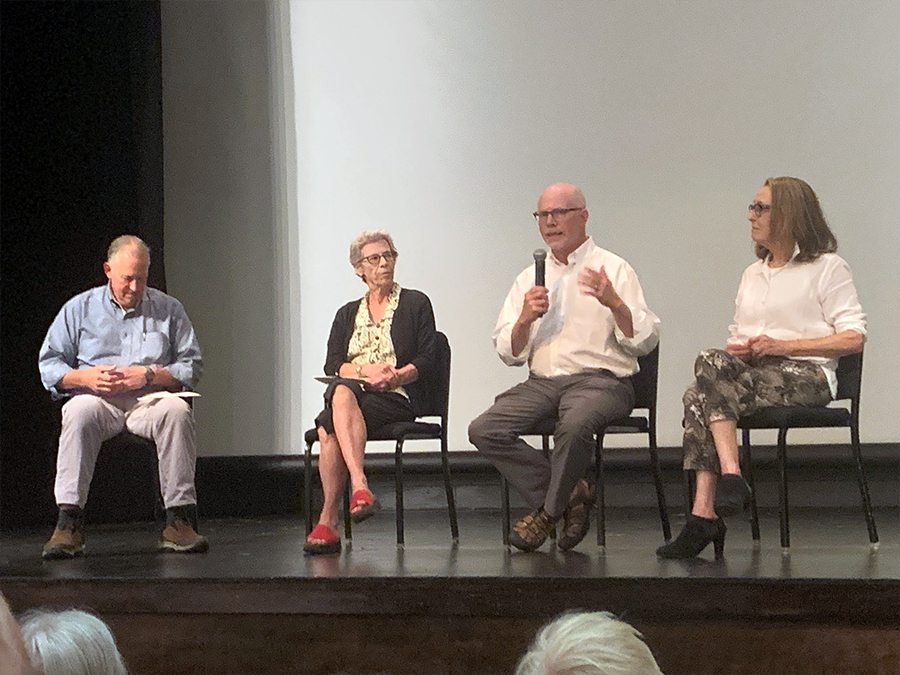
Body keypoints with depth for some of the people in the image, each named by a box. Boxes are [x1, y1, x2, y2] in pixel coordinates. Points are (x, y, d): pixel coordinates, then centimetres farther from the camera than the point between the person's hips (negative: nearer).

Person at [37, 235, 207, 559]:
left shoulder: (169, 309, 14)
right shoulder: (79, 308, 14)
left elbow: (191, 366, 8)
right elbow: (49, 365, 10)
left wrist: (149, 375, -9)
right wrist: (86, 378, -10)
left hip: (150, 399, 0)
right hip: (97, 399, 0)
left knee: (177, 411, -35)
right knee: (78, 412, -36)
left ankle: (179, 520, -34)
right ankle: (69, 524, -39)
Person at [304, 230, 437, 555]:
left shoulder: (416, 303, 12)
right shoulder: (347, 314, 23)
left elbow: (426, 360, 2)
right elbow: (332, 364, 8)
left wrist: (395, 376, -17)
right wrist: (366, 371, -11)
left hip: (398, 397, -3)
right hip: (353, 392, 3)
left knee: (329, 427, -33)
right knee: (341, 392, -36)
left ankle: (328, 521, -38)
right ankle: (360, 485, -46)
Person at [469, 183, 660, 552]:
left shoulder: (613, 269, 6)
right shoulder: (528, 279, 19)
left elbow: (645, 341, -4)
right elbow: (508, 353, 13)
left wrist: (614, 303, -20)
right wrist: (525, 319, -6)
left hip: (600, 380, -5)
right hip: (541, 381, 5)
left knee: (574, 425, -38)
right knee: (483, 430, -21)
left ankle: (549, 510, -11)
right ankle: (571, 494, -10)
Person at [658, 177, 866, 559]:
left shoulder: (827, 267, 5)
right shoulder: (753, 273, 28)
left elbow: (854, 337, -4)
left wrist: (784, 345, -13)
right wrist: (736, 348, 0)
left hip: (807, 374, -6)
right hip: (750, 370, 6)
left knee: (710, 364, -31)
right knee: (697, 397, -29)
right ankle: (704, 514, -38)